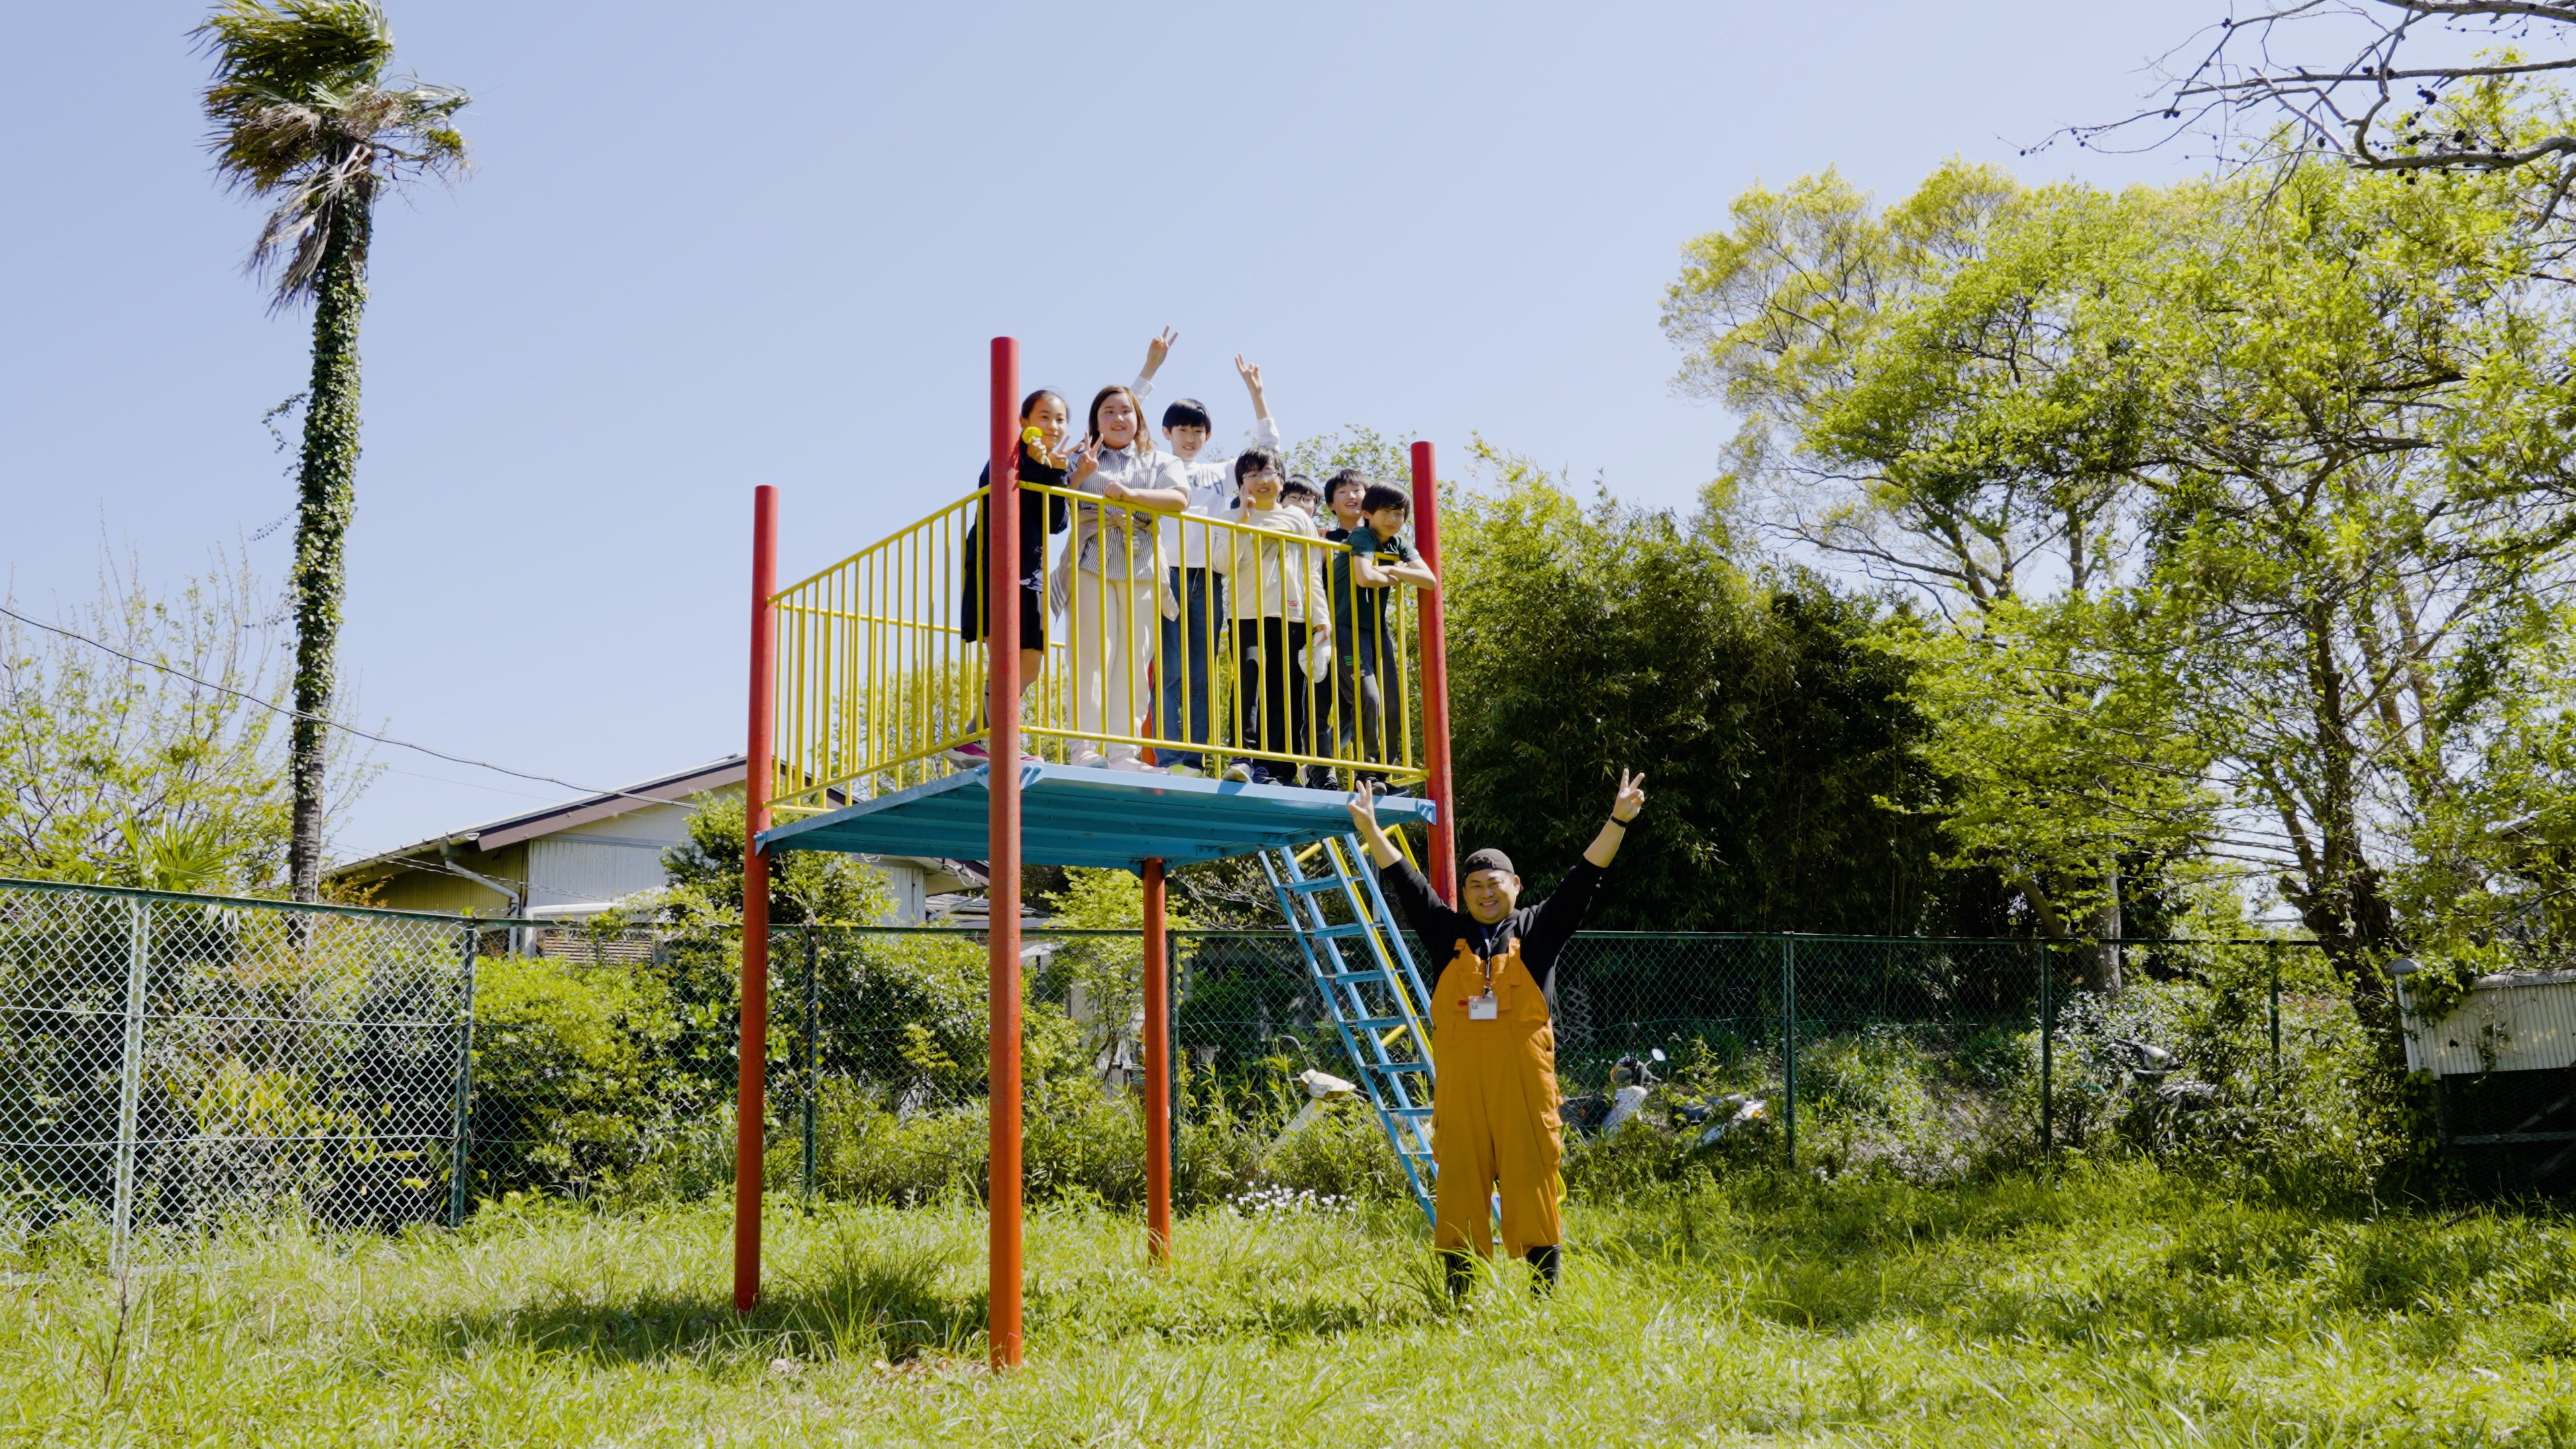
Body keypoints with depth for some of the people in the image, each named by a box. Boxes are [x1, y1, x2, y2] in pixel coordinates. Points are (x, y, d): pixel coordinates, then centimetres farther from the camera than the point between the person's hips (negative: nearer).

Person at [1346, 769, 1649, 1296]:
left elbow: (1583, 880, 4)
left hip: (1525, 1089, -1)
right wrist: (1370, 830, 7)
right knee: (1459, 1188, 2)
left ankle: (1546, 1294, 6)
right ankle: (1459, 1299, 10)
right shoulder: (1447, 935, 13)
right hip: (1459, 1091, 1)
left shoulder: (1538, 931, 10)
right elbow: (1406, 883, 12)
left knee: (1533, 1183, -1)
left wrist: (1618, 822, -3)